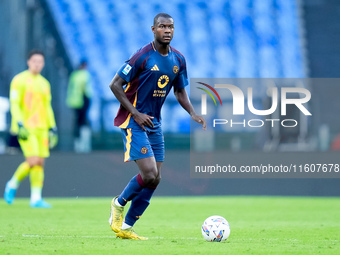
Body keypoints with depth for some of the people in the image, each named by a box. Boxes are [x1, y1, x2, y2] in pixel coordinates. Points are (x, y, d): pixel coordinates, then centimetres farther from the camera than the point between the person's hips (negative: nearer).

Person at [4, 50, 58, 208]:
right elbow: (14, 104, -9)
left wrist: (52, 128, 15)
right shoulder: (19, 80, -3)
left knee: (40, 162, -1)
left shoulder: (44, 83, 17)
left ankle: (36, 198, 2)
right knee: (33, 161, -16)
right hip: (25, 128, -6)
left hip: (41, 128, 6)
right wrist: (20, 124, -20)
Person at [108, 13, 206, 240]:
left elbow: (180, 91, 17)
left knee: (155, 179, 2)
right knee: (149, 174, -18)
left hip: (154, 123, 7)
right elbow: (115, 84, -12)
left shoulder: (178, 60, 5)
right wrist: (136, 113, -17)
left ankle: (126, 227, 13)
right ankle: (119, 204, 9)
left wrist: (193, 113, -1)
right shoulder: (143, 56, -15)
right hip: (133, 121, -7)